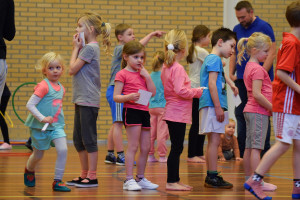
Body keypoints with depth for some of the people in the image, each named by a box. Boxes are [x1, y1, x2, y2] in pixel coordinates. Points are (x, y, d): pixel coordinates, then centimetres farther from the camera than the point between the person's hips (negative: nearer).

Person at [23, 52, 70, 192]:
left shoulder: (61, 88, 5)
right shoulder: (43, 86, -17)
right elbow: (30, 105, -21)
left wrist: (58, 119, 9)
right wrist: (42, 118, -27)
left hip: (56, 125, 5)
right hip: (40, 127, -5)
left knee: (63, 149, -16)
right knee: (38, 155, 11)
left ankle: (57, 181, -7)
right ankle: (29, 170, 46)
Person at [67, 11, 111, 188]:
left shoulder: (90, 48, -14)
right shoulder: (88, 47, 16)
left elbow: (72, 69, -14)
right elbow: (75, 69, 14)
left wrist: (76, 48, -5)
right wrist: (77, 48, 9)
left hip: (88, 101, -10)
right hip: (81, 100, 10)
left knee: (89, 139, -5)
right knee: (78, 139, 13)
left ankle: (92, 177, 0)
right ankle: (84, 175, 21)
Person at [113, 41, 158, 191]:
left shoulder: (142, 74, 17)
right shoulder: (122, 74, -3)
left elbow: (153, 93, 10)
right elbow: (116, 97, -8)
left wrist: (147, 76, 1)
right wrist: (129, 97, -27)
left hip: (144, 111, 7)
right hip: (131, 110, -7)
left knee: (146, 148, 10)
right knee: (133, 146, -11)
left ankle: (141, 178, 21)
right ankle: (129, 180, -9)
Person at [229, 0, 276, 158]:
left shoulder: (264, 27, -5)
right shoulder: (237, 30, 13)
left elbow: (272, 53, -10)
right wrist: (231, 73, 6)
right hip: (241, 80, 6)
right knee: (241, 115, 7)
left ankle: (265, 152, 4)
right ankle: (243, 153, 13)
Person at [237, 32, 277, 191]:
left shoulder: (249, 66, 15)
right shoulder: (257, 69, -16)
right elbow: (257, 94, -22)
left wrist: (269, 107, 18)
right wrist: (272, 107, -14)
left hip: (250, 111, 10)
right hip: (259, 112, -10)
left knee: (249, 147, 11)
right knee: (256, 147, -9)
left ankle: (248, 178, 16)